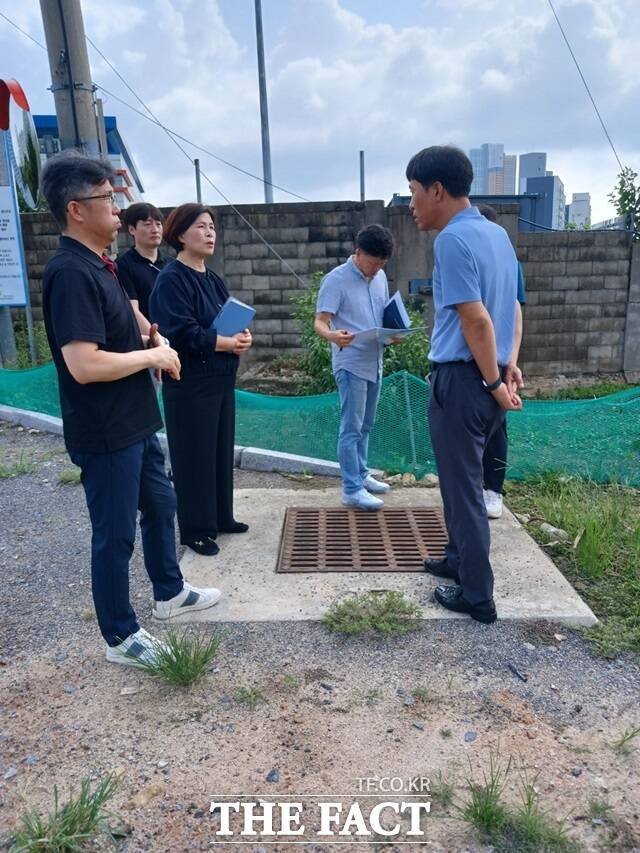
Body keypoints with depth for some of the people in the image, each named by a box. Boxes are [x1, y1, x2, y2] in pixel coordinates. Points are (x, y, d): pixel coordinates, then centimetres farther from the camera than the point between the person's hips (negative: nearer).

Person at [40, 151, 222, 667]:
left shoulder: (99, 265, 10)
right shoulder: (70, 273, -21)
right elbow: (84, 364, -29)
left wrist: (155, 348, 3)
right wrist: (152, 355, -16)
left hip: (134, 422, 10)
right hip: (105, 433, -10)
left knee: (160, 505, 22)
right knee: (114, 534, 5)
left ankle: (170, 593, 43)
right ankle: (121, 637, 24)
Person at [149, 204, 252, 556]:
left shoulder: (213, 280, 13)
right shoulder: (171, 280, -13)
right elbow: (181, 333, -22)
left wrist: (243, 335, -9)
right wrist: (228, 342, -17)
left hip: (221, 378, 8)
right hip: (189, 383, -8)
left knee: (222, 450, 15)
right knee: (194, 455, 1)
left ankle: (222, 517, 30)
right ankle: (195, 530, 14)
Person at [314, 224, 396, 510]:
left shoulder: (380, 277, 9)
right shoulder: (336, 280, -12)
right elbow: (320, 321, -17)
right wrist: (332, 335, -39)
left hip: (375, 363, 7)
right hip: (351, 365, -7)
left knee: (365, 426, 17)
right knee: (351, 428, -4)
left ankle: (361, 475, 30)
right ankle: (352, 490, 2)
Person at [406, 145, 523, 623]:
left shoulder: (453, 239, -17)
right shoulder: (496, 233, 12)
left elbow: (477, 320, -22)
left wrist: (494, 383, -14)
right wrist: (509, 366, 12)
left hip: (462, 380, -9)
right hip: (489, 378, 9)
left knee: (463, 488, 3)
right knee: (463, 479, 23)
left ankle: (477, 597, 15)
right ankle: (459, 560, 39)